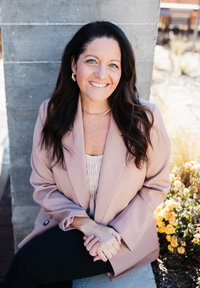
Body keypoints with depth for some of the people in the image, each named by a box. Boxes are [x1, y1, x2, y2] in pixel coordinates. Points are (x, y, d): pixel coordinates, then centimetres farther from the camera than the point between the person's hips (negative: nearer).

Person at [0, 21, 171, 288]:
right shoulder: (51, 113, -8)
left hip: (125, 235, -2)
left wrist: (117, 231, -14)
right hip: (66, 226, 2)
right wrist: (85, 224, -17)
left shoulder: (145, 117, -13)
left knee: (29, 262, -21)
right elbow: (43, 186, -3)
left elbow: (156, 186, -3)